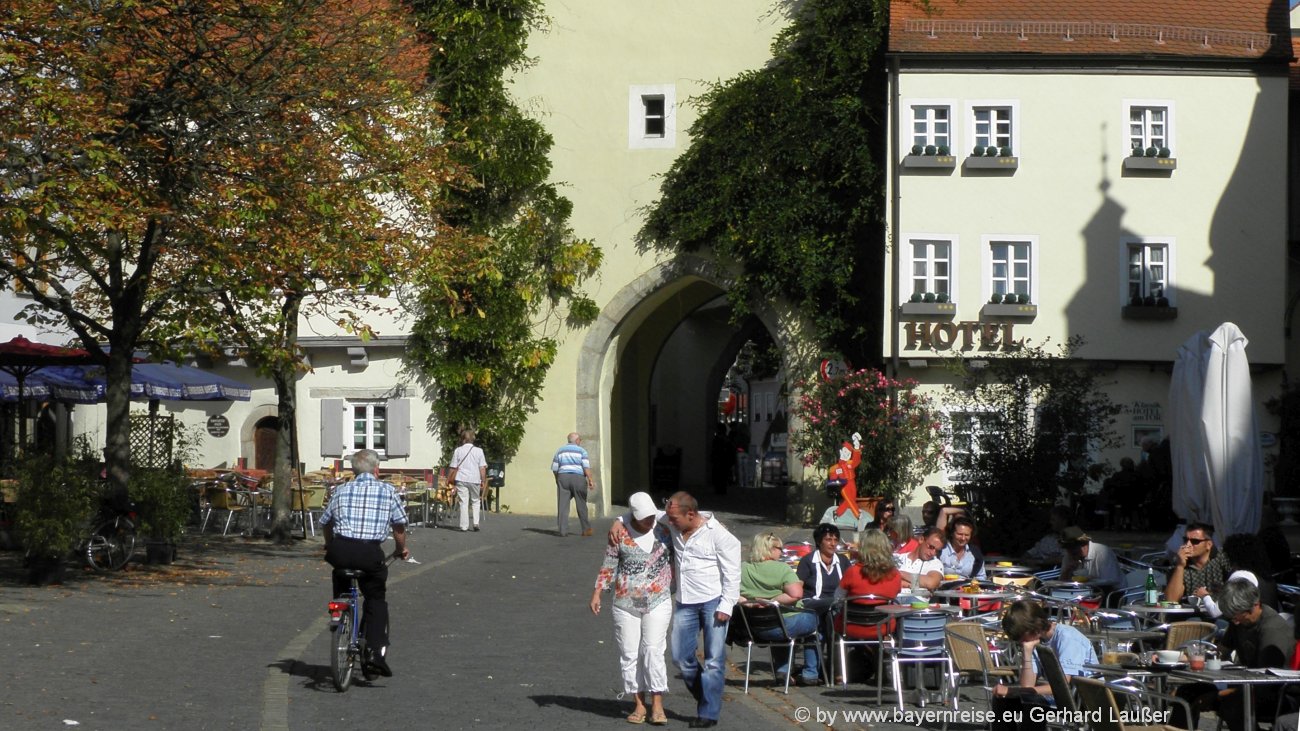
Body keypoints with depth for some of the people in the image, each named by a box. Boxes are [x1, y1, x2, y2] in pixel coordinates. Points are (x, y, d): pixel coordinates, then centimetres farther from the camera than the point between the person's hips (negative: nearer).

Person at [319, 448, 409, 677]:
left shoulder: (341, 490, 16)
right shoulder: (387, 491, 10)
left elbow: (326, 522, 22)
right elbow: (399, 526, 12)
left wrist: (330, 547, 40)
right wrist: (401, 550, 29)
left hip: (340, 550, 2)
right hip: (370, 553, -2)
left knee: (342, 593, 27)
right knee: (376, 600, 12)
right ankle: (375, 651, -3)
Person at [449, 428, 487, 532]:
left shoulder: (458, 451, 2)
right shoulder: (478, 451, 1)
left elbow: (454, 468, 4)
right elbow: (482, 468, 0)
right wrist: (483, 481, 5)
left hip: (461, 480, 0)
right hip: (475, 480, 1)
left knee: (464, 503, 2)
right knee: (476, 501, 17)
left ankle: (464, 526, 0)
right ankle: (476, 523, 6)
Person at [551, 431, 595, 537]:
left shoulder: (560, 451, 12)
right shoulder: (581, 451, 2)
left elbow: (554, 469, 12)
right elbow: (586, 467, -10)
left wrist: (558, 481, 24)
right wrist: (591, 480, -12)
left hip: (563, 477, 2)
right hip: (578, 478, -2)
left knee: (563, 505, 0)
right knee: (581, 505, 8)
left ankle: (563, 531, -7)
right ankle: (586, 529, 12)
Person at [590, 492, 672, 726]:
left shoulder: (663, 531, 0)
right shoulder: (621, 535, -4)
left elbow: (676, 560, 12)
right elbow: (608, 566, 3)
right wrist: (597, 593, -3)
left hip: (658, 603, -1)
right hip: (626, 604, 1)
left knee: (653, 650, -10)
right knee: (629, 654, 3)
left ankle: (657, 705, -6)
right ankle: (639, 704, 12)